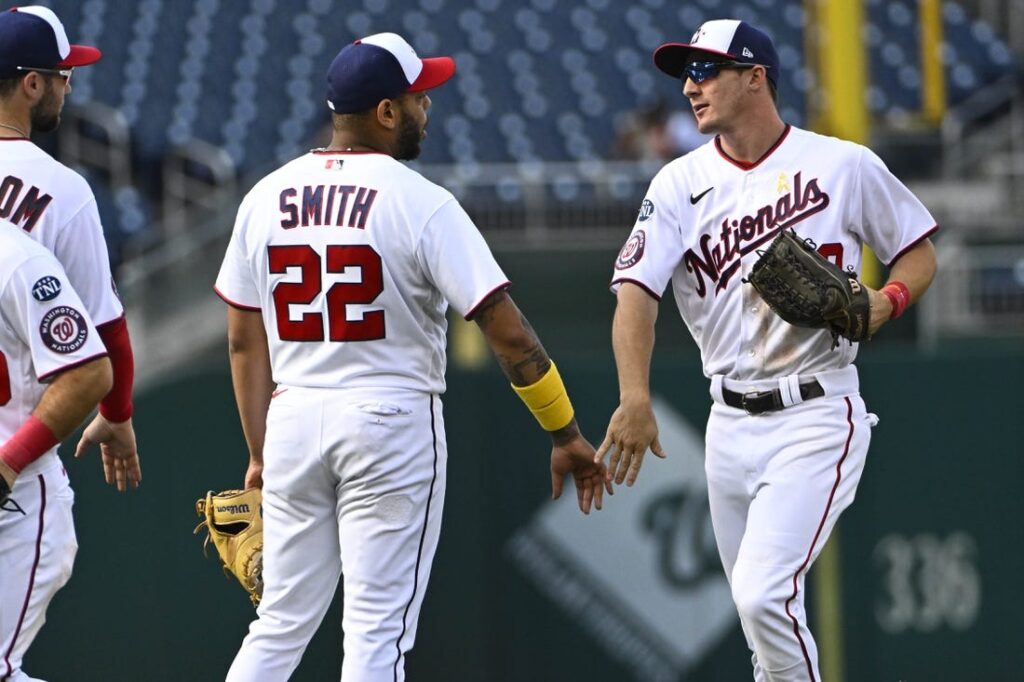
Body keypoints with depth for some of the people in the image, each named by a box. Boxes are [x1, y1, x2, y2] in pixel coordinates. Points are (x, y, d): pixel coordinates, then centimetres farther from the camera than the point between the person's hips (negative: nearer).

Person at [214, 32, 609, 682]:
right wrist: (566, 436, -7)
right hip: (392, 420, -5)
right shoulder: (420, 203, -10)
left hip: (293, 418, 5)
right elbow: (507, 329, -12)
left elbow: (245, 341, 9)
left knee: (281, 626, 12)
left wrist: (261, 453, 17)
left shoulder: (266, 198, 5)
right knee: (378, 629, -1)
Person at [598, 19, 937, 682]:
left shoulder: (844, 167, -3)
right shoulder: (681, 183, 4)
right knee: (762, 611, 11)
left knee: (763, 595, -20)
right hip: (732, 423, 5)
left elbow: (919, 252, 9)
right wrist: (636, 398, -26)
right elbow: (637, 289, -9)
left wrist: (886, 301, -14)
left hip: (816, 420, -5)